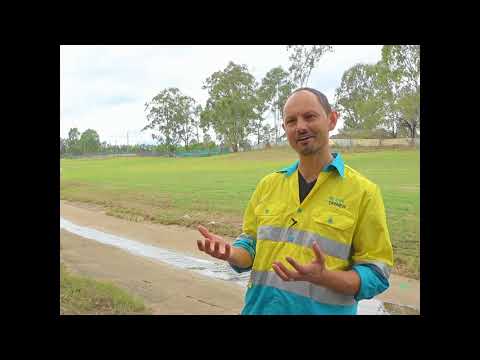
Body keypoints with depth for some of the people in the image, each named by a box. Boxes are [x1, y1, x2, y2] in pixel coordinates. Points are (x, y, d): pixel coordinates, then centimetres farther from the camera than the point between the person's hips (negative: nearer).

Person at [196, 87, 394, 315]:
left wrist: (323, 277, -26)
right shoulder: (268, 184, 2)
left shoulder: (363, 191, -10)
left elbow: (376, 275, -9)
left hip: (323, 310, -3)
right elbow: (251, 245, 8)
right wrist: (230, 253, -13)